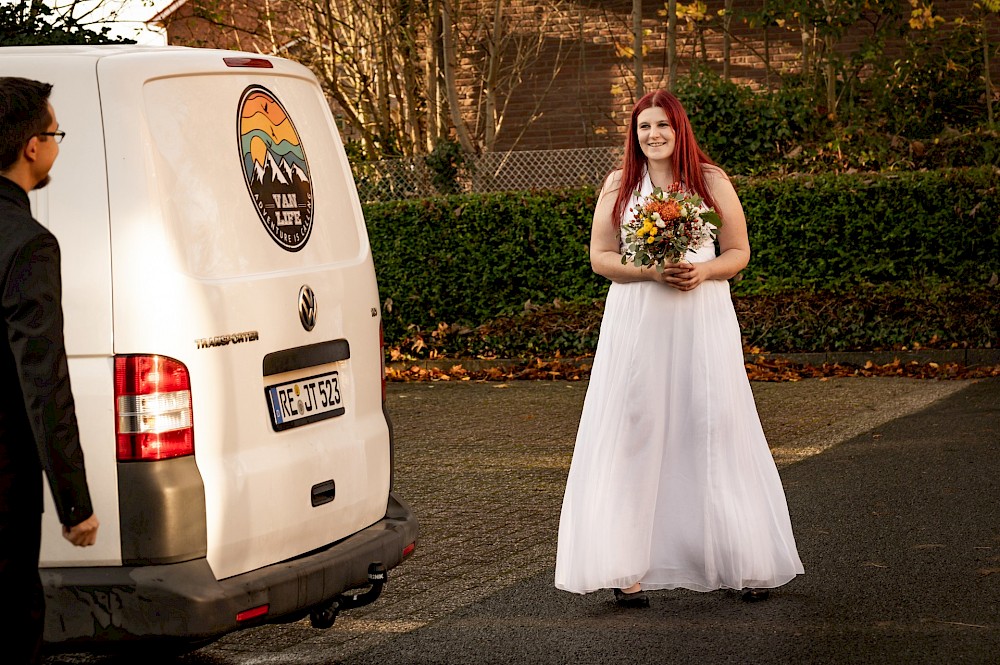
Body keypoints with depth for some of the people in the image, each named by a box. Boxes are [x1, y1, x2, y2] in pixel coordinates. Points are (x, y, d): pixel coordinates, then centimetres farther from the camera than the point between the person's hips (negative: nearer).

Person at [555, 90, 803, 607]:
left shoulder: (712, 181, 6)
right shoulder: (619, 186, 7)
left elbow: (739, 252, 7)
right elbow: (601, 257, 4)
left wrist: (703, 271, -13)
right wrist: (651, 272, -12)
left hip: (702, 322, 0)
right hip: (636, 326, 0)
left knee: (714, 434, 0)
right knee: (635, 438, -4)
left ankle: (747, 564, 8)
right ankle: (628, 569, -4)